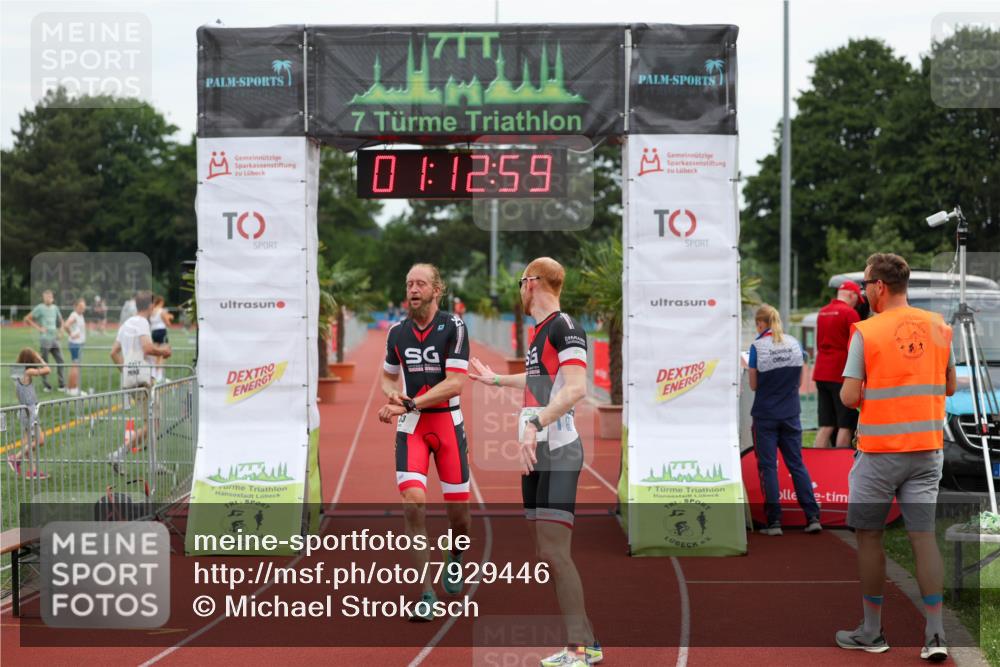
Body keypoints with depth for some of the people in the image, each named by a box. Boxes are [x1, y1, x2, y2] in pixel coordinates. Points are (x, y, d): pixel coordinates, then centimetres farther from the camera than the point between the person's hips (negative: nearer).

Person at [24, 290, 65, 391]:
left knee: (60, 360, 0)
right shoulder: (39, 308, -4)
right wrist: (38, 328, -10)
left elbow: (60, 320, 29)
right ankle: (46, 385, 7)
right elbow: (27, 319, -5)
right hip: (44, 339, -5)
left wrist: (59, 331, 15)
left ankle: (61, 384, 5)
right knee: (44, 363, 0)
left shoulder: (55, 308, 13)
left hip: (54, 339, 5)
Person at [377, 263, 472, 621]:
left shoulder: (453, 327, -7)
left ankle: (455, 556, 40)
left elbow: (455, 383, -15)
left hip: (448, 423, -2)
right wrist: (393, 395, -3)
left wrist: (410, 404, -23)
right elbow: (388, 376, 21)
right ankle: (427, 593, -9)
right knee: (413, 502, -16)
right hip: (410, 428, 2)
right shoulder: (397, 332, 5)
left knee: (458, 510, 3)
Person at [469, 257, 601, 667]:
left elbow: (576, 388, -23)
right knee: (547, 553, 9)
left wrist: (535, 424, -30)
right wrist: (495, 379, 50)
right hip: (537, 453, 9)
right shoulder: (540, 331, 17)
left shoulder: (565, 327, -10)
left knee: (555, 551, -13)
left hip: (558, 452, -9)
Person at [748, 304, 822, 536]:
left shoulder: (758, 346, -10)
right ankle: (813, 517, 5)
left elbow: (754, 385, -6)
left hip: (765, 415, -4)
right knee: (797, 464, 10)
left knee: (768, 466, 2)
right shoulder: (795, 344, 2)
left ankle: (774, 521, 0)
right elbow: (799, 381, 8)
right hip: (790, 414, 4)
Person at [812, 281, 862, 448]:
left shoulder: (822, 312, 13)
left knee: (825, 426, 9)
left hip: (821, 374, 7)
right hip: (841, 374, -7)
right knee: (845, 426, -1)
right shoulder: (849, 313, -9)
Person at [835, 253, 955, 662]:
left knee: (869, 535, 8)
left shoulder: (866, 333, -10)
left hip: (880, 449, -4)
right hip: (927, 448, 4)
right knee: (923, 536, 5)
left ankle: (871, 632, 15)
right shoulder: (939, 328, 4)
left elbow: (849, 397, -11)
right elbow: (950, 387, 13)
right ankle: (935, 635, 0)